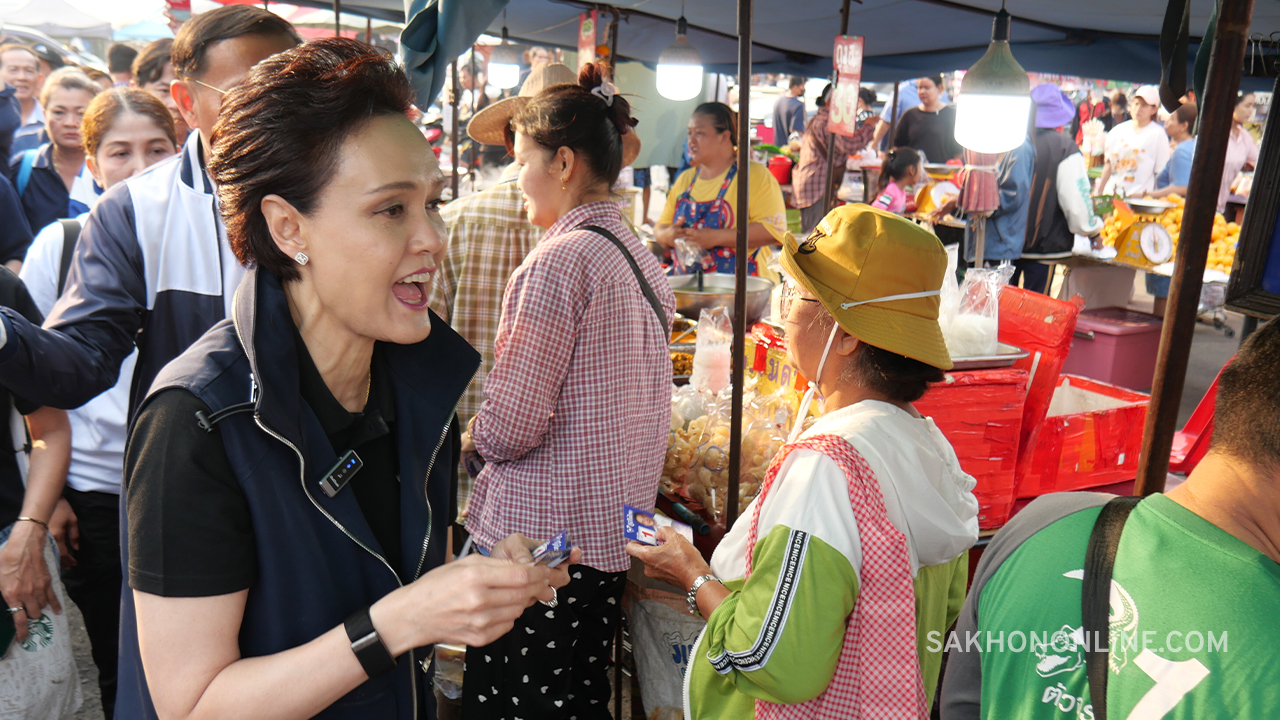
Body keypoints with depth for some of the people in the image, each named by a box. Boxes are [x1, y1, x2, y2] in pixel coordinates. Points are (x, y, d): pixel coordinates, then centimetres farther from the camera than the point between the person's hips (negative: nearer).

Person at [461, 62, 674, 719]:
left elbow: (512, 426, -20)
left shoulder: (560, 258, -17)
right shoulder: (641, 256, 9)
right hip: (613, 534, 9)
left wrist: (472, 436, 2)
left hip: (541, 539, -9)